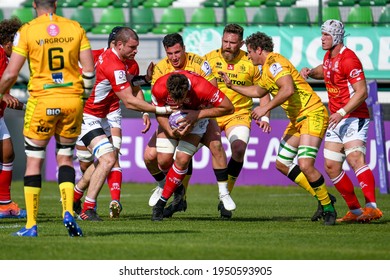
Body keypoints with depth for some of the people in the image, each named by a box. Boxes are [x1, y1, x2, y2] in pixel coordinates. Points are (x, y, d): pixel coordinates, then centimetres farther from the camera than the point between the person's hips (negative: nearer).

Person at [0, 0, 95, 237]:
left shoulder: (27, 31, -5)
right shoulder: (75, 28, 3)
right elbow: (89, 70, 2)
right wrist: (84, 95, 18)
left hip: (42, 100, -2)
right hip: (72, 99, 2)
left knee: (34, 161, 7)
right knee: (65, 157, 16)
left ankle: (31, 225, 5)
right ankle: (68, 212, -4)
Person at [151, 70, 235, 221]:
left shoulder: (201, 88, -39)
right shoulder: (159, 88, -33)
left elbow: (228, 108, -27)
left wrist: (198, 114, -32)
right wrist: (170, 132, -31)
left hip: (197, 116, -2)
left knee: (182, 159, -17)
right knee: (164, 160, -11)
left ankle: (161, 204, -6)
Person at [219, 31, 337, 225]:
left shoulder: (274, 62, -14)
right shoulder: (266, 68, 17)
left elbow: (288, 89, -29)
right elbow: (258, 91, 36)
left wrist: (266, 108, -25)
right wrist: (232, 85, 37)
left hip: (312, 115, -11)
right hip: (297, 119, 11)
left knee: (305, 165, -22)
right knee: (282, 164, 12)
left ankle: (328, 208, -7)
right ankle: (322, 197, 19)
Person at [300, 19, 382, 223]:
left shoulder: (348, 59, -16)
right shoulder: (329, 56, 11)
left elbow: (362, 92, -22)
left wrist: (342, 112, -31)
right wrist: (310, 72, 14)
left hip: (354, 117, -10)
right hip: (336, 120, 10)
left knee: (355, 158, -28)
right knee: (331, 167, 5)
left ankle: (372, 207, -38)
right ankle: (355, 210, 12)